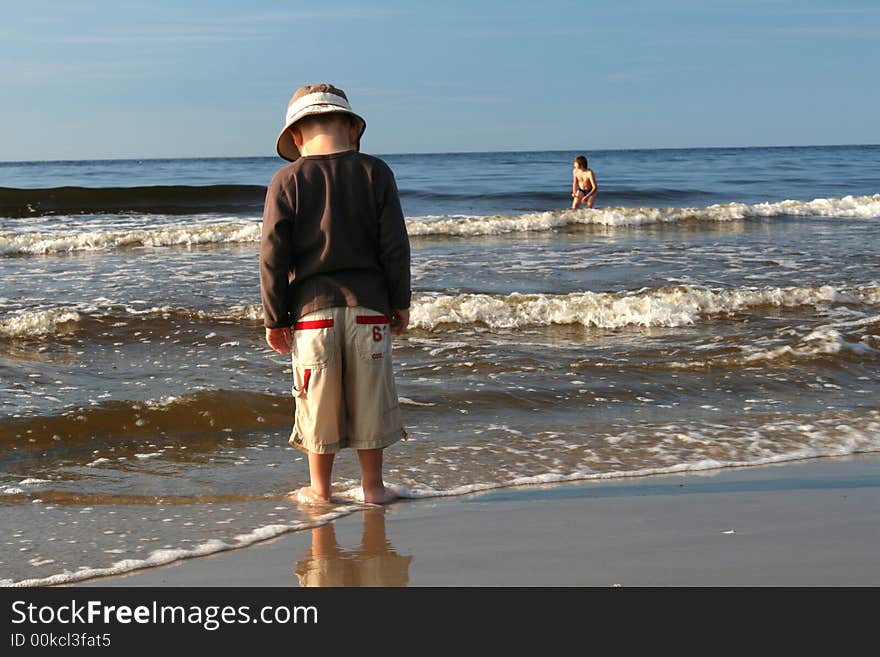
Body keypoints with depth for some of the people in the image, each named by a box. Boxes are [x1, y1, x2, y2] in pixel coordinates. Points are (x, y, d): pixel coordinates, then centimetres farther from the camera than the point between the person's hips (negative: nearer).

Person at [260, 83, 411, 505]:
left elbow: (273, 255, -4)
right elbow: (395, 245, -1)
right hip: (368, 306, 1)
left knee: (318, 403, 10)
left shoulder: (286, 181, -2)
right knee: (369, 398, 11)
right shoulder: (375, 173, 1)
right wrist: (400, 303, 8)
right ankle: (372, 486, 20)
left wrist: (274, 319, 3)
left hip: (312, 309, -1)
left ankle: (319, 490, 20)